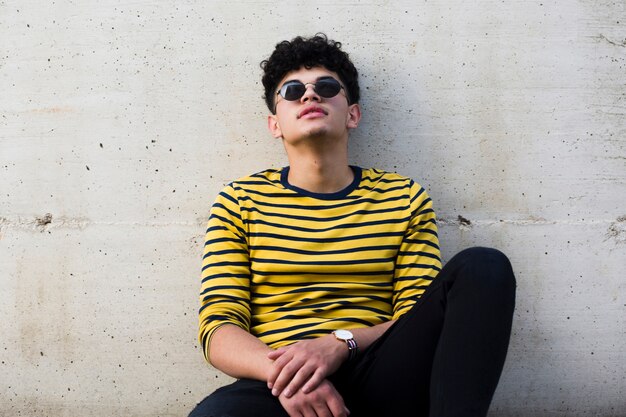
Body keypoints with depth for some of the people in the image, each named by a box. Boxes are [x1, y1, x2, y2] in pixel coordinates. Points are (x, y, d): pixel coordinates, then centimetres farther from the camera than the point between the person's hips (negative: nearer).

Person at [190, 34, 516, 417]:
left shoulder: (405, 199, 12)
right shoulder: (239, 202, 10)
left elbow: (421, 323, 7)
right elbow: (219, 328, 2)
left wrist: (341, 342, -14)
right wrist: (281, 370, -21)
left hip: (376, 382, 3)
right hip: (281, 385, -2)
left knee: (484, 267, -21)